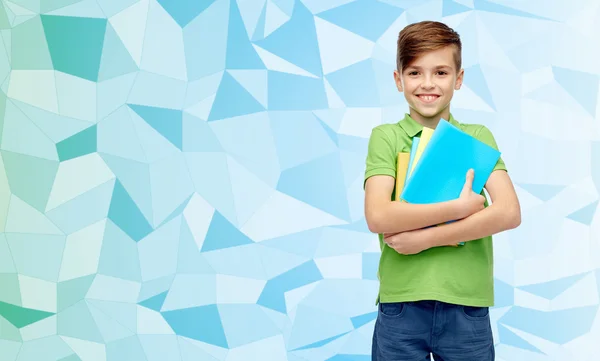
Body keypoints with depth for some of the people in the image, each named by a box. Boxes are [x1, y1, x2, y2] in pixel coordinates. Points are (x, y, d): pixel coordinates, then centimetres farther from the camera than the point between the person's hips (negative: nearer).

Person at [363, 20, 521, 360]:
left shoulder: (479, 137, 6)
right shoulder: (386, 137, 2)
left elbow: (509, 213, -8)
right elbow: (378, 217, -12)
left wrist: (426, 237, -13)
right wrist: (459, 207, -13)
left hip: (468, 306, 1)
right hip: (401, 303, -1)